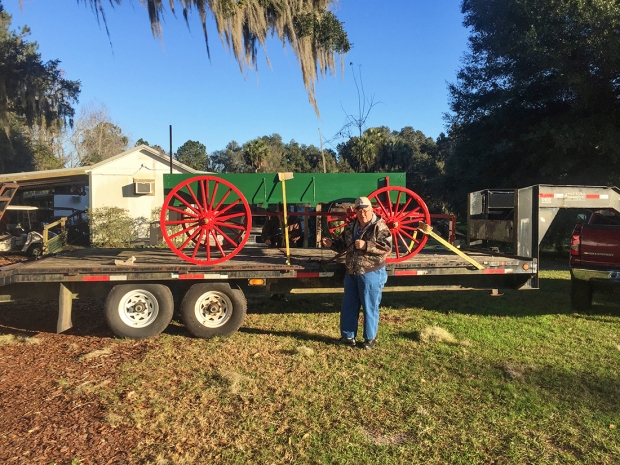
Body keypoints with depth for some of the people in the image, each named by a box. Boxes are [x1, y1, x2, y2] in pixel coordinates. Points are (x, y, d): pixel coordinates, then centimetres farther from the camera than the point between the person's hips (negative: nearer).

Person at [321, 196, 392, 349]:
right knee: (348, 306, 13)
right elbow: (342, 244, 17)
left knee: (369, 307, 4)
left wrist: (366, 245, -28)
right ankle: (348, 336, 26)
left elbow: (387, 247, -22)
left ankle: (370, 338, 19)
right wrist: (331, 243, -3)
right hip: (351, 273, 7)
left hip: (371, 274, -7)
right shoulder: (351, 227, 9)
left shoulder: (379, 227, -12)